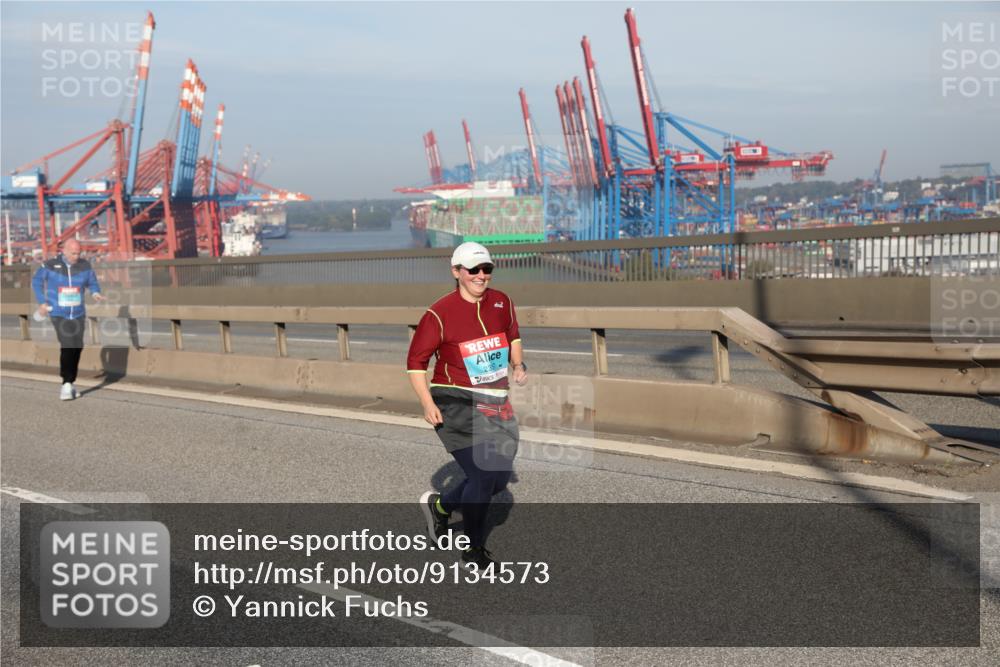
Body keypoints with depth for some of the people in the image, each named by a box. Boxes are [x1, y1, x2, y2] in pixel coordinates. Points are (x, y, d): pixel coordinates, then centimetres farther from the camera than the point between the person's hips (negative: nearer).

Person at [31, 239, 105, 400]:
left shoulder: (84, 266, -3)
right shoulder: (50, 265, -8)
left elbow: (92, 282, 10)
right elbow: (37, 281, 7)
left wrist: (96, 293, -12)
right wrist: (42, 302, 1)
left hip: (78, 314, 4)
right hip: (58, 314, -4)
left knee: (77, 347, 7)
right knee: (67, 345, -19)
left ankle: (69, 382, 22)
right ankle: (67, 384, -15)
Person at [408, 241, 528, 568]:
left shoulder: (502, 303, 4)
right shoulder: (439, 314, -11)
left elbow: (513, 336, 23)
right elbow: (416, 360, -6)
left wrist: (518, 364, 5)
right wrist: (428, 404, -14)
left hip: (495, 403, 7)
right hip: (455, 404, -6)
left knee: (499, 478, 8)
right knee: (483, 476, -12)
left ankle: (439, 505, 34)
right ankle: (474, 548, 11)